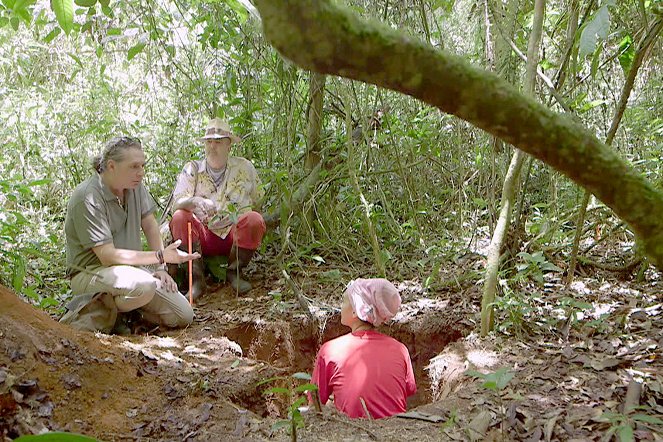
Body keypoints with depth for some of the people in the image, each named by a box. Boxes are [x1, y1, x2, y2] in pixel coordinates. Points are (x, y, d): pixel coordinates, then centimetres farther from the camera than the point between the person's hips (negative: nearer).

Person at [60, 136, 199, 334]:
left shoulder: (134, 185, 0)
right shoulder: (87, 199, -23)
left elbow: (149, 224, 9)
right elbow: (108, 256, -26)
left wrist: (160, 268, 3)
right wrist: (161, 256, -28)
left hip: (131, 266, 7)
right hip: (91, 271, -7)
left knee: (184, 316, -4)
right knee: (143, 286, -39)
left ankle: (122, 306, 14)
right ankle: (94, 311, -9)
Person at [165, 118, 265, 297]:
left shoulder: (243, 167, 5)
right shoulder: (192, 169, 3)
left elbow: (258, 202, 9)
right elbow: (177, 203, -11)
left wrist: (235, 216, -5)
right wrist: (196, 201, -33)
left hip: (235, 234, 0)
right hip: (202, 236, 0)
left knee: (254, 219, -30)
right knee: (179, 218, -27)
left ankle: (234, 272, -9)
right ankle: (197, 277, -18)